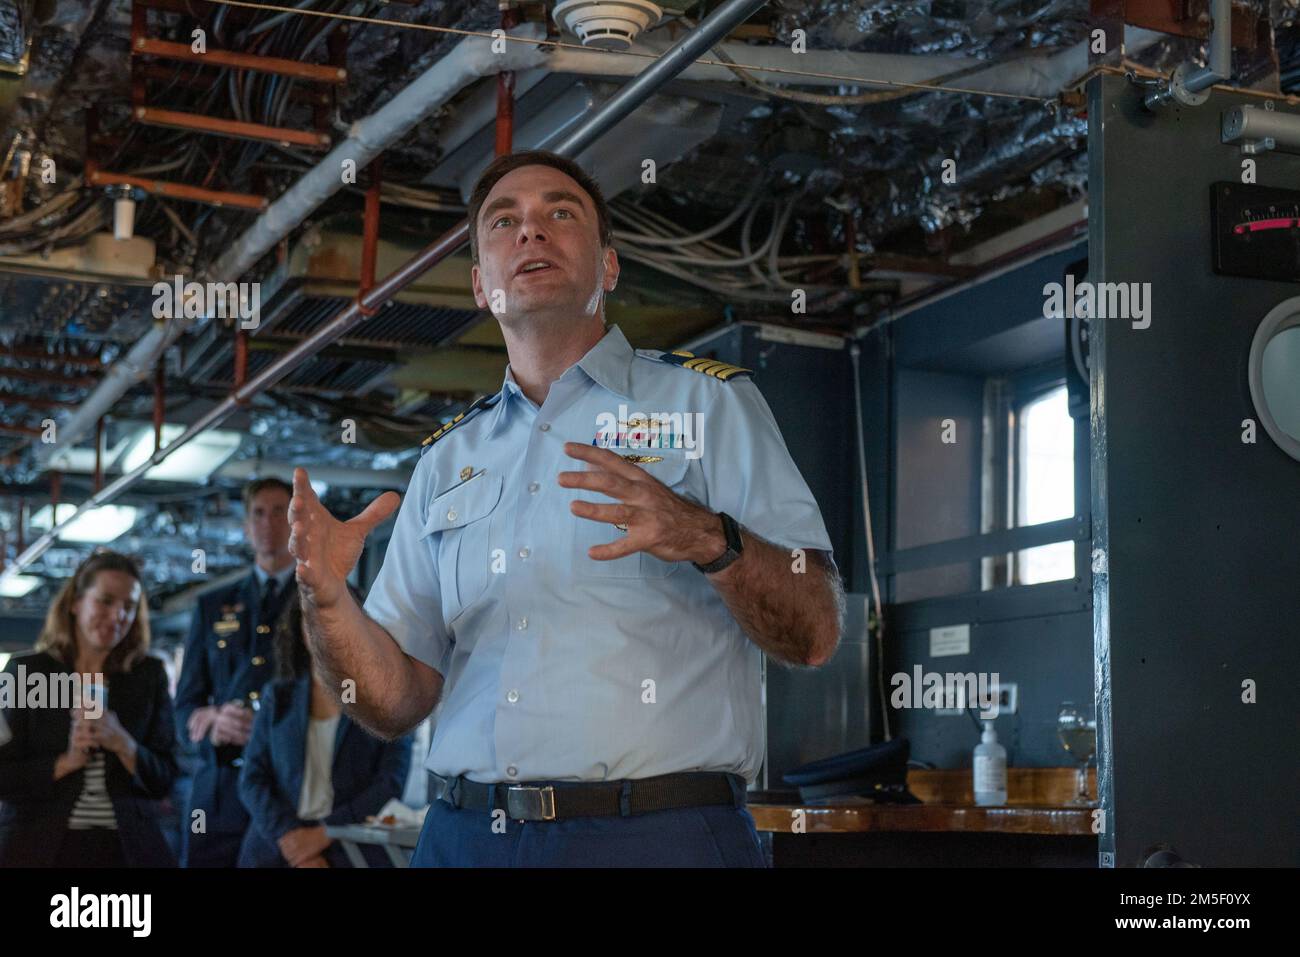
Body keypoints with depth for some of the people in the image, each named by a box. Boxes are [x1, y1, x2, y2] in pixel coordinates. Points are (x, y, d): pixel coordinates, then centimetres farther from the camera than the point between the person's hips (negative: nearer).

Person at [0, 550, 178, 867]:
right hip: (40, 848, -1)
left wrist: (124, 745, -15)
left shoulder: (149, 674, 5)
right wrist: (66, 762, -16)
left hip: (127, 847, 2)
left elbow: (163, 781, 1)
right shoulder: (26, 670, 0)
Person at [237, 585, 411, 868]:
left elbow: (391, 783, 0)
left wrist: (325, 833, -10)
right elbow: (252, 779, 8)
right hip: (275, 850, 2)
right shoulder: (278, 696, 14)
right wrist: (289, 837, -8)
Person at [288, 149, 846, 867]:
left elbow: (815, 636, -6)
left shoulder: (707, 402, 3)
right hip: (465, 837, 4)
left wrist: (710, 540, -24)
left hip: (658, 834, -3)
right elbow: (397, 700, 11)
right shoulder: (447, 460, 15)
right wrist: (326, 599, -7)